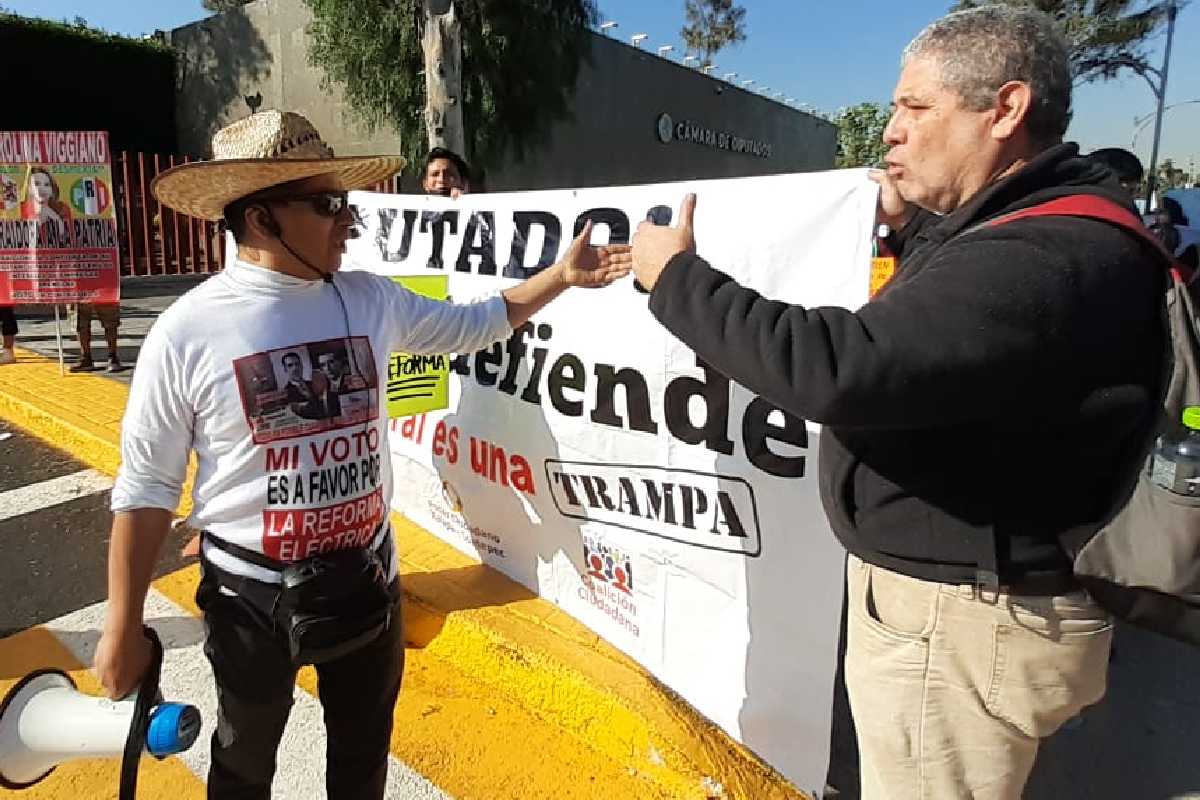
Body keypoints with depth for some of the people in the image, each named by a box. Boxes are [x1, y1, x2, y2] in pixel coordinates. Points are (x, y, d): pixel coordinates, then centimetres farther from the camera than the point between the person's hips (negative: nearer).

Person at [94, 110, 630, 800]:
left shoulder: (371, 300, -6)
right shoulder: (187, 333, -16)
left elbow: (473, 325, 9)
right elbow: (145, 491, -9)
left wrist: (562, 276, -1)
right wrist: (123, 630, -4)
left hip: (366, 578, 3)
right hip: (252, 593, -3)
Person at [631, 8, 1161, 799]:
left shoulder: (1047, 259, -27)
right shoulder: (1040, 230, 8)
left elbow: (840, 367, -36)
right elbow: (924, 344, 24)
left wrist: (678, 279, -24)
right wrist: (915, 231, 13)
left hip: (961, 620, -10)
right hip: (936, 588, 10)